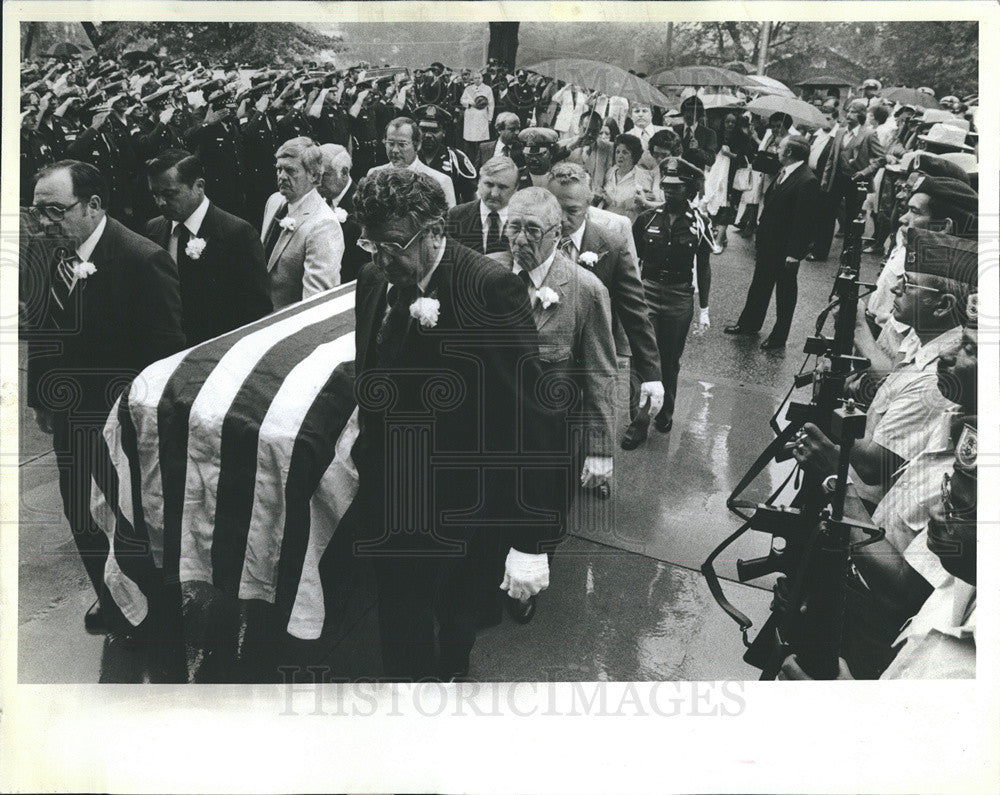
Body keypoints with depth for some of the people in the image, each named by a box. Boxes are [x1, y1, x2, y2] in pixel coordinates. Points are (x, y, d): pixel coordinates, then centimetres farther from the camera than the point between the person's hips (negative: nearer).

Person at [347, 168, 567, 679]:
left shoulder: (490, 288, -20)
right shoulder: (374, 279, 2)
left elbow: (530, 416, -22)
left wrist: (530, 542, -24)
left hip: (456, 516, -6)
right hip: (387, 502, 6)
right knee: (398, 634, 19)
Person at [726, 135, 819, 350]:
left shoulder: (807, 181, -23)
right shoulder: (783, 172, 4)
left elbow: (803, 220, -23)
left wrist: (794, 253, -23)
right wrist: (761, 232, 13)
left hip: (786, 248, -9)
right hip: (768, 241, 9)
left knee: (785, 290, 8)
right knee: (760, 283, 21)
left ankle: (779, 336, 21)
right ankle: (750, 323, 38)